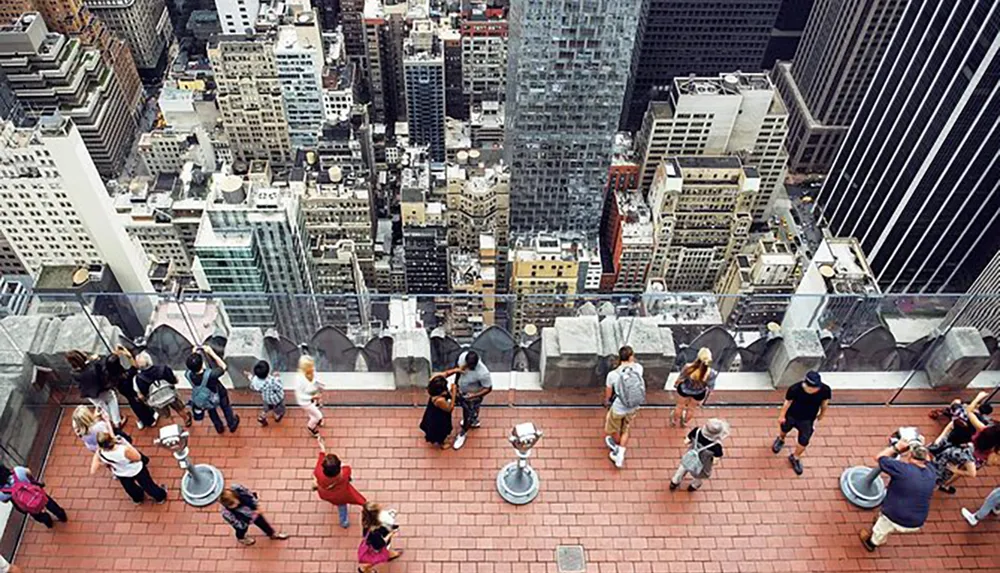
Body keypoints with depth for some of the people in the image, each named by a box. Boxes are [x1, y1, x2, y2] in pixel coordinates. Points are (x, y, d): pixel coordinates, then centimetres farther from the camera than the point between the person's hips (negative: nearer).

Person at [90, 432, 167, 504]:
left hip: (121, 474, 3)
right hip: (136, 469, -3)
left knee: (130, 488, 35)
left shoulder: (99, 453, -35)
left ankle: (138, 498, 65)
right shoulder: (124, 450, -45)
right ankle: (160, 496, 53)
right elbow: (138, 457, -25)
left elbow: (92, 471, -21)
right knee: (147, 485, 26)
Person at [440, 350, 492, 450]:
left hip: (472, 396, -5)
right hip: (462, 391, 6)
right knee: (465, 409, 33)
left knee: (468, 415, 21)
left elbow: (489, 388, -26)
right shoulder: (463, 356, -28)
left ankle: (462, 434, 51)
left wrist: (475, 396, -34)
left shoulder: (483, 373, -44)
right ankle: (474, 422, 66)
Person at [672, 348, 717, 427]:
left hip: (684, 390, 0)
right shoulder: (711, 373, -37)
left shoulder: (688, 367, -38)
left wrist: (676, 384, 8)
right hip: (699, 394, 0)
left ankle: (674, 420, 61)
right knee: (691, 408, 34)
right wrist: (706, 397, 6)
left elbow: (681, 377, -15)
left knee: (680, 406, 32)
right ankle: (684, 421, 63)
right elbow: (710, 388, -17)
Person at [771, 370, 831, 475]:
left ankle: (795, 458, 46)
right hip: (791, 416, -1)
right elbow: (787, 403, -18)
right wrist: (782, 416, -2)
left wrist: (819, 418, 7)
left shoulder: (825, 390, -32)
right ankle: (781, 439, 66)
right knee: (784, 429, 29)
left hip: (808, 420, 1)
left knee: (804, 442, 14)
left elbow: (824, 404, -9)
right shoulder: (795, 389, -37)